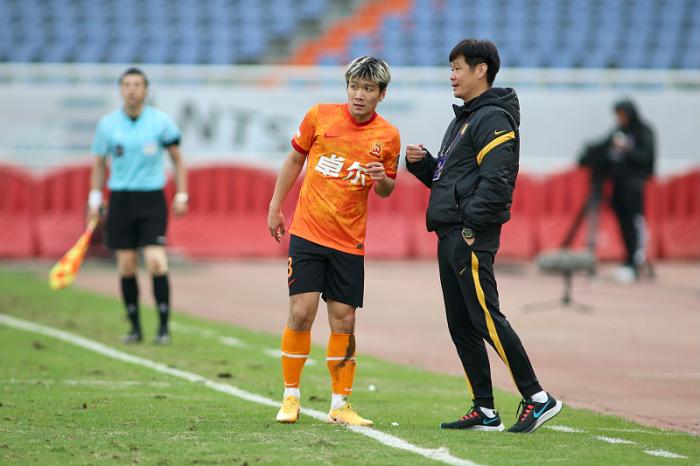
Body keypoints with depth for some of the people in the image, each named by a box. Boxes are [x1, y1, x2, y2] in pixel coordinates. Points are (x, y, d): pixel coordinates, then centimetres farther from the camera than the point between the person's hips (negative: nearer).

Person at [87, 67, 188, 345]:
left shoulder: (160, 121, -1)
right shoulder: (107, 124, 3)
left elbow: (177, 159, 8)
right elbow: (99, 164, 13)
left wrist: (181, 196, 1)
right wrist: (94, 200, 5)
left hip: (152, 199, -2)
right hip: (120, 199, 2)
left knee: (156, 262, -13)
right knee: (126, 267, 2)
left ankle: (163, 327, -7)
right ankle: (134, 327, 13)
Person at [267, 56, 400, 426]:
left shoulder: (388, 136, 1)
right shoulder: (319, 116, -1)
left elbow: (387, 191, 13)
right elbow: (294, 160, 12)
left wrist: (382, 179, -11)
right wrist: (275, 207, 12)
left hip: (349, 242, 1)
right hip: (307, 233, -1)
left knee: (344, 322, 2)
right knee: (301, 313, -8)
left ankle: (340, 405, 12)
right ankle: (290, 397, 6)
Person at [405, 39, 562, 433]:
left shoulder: (494, 119, -10)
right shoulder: (463, 119, 22)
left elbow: (495, 181, -20)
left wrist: (469, 227, -23)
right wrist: (422, 162, 9)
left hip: (471, 237, -10)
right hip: (450, 236, 10)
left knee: (486, 319, -12)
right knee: (461, 326, 9)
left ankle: (537, 399, -9)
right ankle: (485, 412, 12)